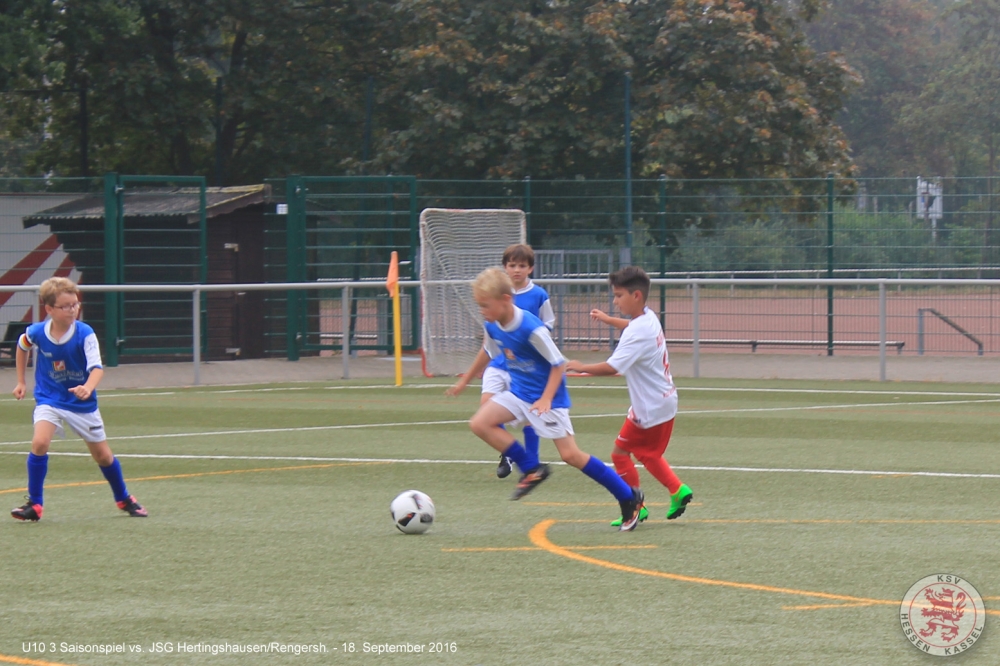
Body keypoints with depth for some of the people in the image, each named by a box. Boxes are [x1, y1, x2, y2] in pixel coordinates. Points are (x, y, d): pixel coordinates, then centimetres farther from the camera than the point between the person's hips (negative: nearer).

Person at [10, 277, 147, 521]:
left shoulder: (85, 334, -20)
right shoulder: (36, 333, -13)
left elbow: (96, 367, -29)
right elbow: (22, 347, 11)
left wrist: (88, 387, -50)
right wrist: (21, 382, 15)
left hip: (82, 403, 0)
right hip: (49, 398, 0)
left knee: (103, 455, 10)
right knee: (40, 442, -25)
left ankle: (124, 499, 35)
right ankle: (34, 504, -14)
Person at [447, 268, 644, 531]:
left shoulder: (532, 329, -27)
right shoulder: (492, 327, -5)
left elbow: (558, 364, -19)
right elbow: (489, 353, 18)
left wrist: (546, 399, -28)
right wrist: (465, 380, 28)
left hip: (549, 398, -7)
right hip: (519, 392, 7)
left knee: (570, 455, -10)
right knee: (480, 423, -11)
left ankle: (629, 498, 3)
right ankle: (532, 469, 1)